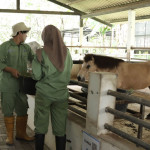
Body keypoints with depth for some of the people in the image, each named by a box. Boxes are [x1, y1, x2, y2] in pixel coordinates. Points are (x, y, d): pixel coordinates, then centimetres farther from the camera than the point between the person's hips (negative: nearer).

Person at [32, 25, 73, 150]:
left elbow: (37, 76, -9)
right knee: (60, 129, 7)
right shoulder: (66, 53, 1)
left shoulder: (41, 54, -9)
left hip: (44, 94, -2)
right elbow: (68, 74, 9)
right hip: (61, 94, 2)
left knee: (41, 127, 8)